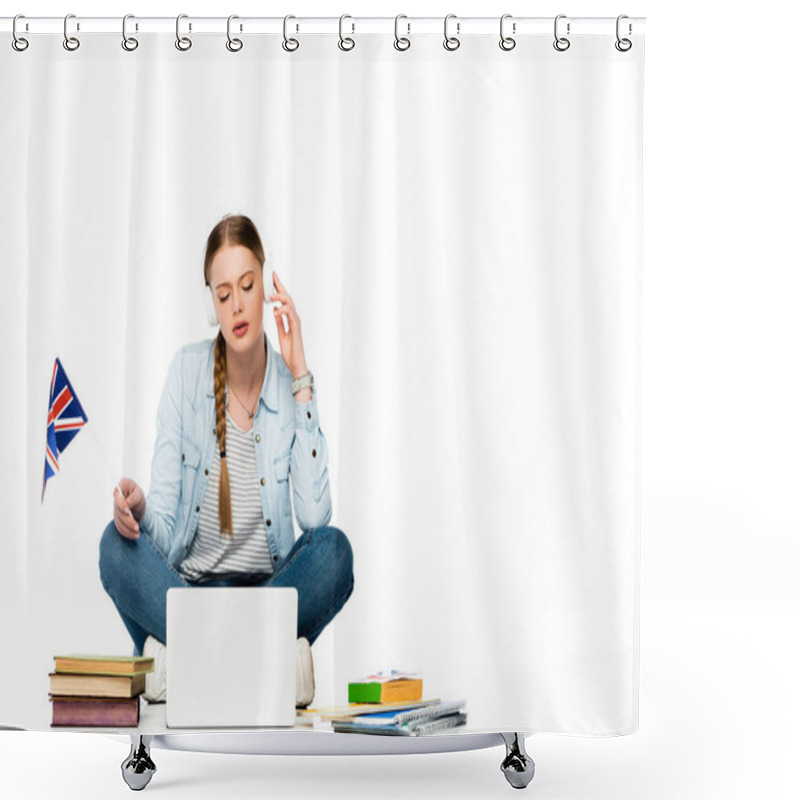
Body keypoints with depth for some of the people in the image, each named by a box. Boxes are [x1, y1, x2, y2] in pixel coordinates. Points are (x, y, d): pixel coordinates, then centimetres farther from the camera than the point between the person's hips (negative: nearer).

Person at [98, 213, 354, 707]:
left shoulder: (291, 386, -2)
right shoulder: (187, 371, -2)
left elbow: (314, 515, -18)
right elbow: (162, 527, -4)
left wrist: (301, 378, -15)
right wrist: (139, 508, -31)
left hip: (271, 589, 0)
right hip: (188, 585, 0)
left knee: (335, 550, -29)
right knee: (118, 543, -28)